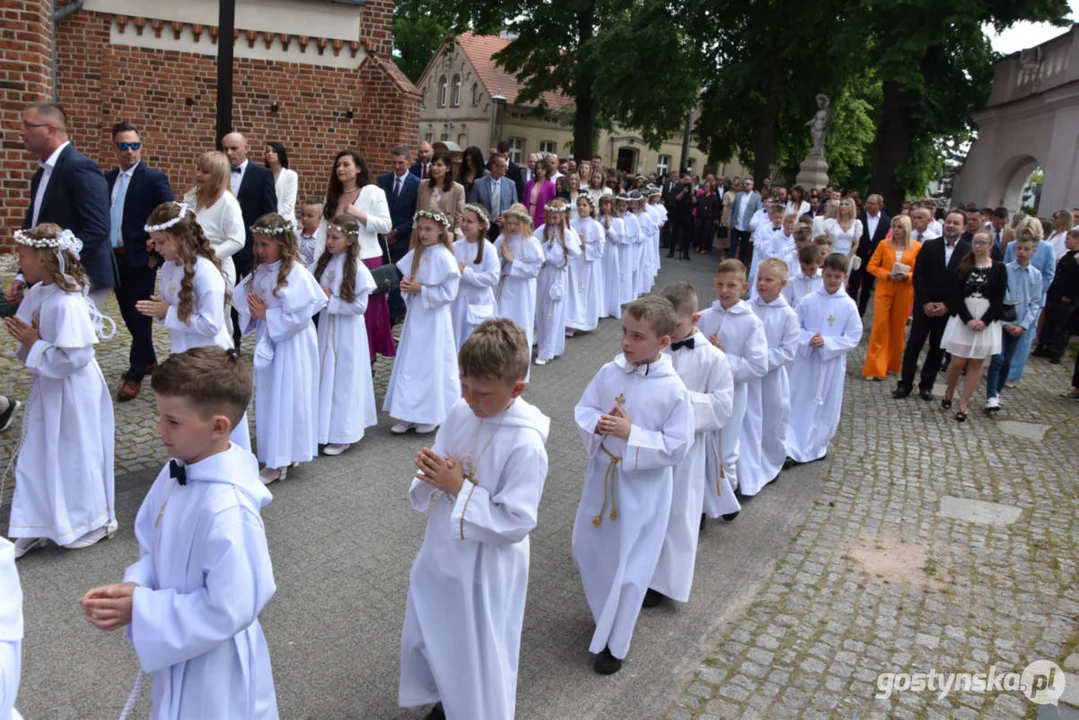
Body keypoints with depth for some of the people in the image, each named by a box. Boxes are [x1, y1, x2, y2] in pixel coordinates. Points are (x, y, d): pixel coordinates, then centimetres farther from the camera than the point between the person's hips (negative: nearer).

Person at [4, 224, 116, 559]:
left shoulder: (67, 304, -26)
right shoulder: (36, 293, 1)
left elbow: (73, 357, -29)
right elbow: (33, 335, 13)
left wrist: (35, 344, -20)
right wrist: (25, 337, -9)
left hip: (72, 391, -9)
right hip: (48, 387, 9)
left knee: (75, 458, 7)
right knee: (36, 459, 17)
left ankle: (95, 521, 27)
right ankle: (36, 527, 30)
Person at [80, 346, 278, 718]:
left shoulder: (226, 510, -33)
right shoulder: (177, 472, -7)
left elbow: (228, 610, -28)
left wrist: (139, 610, -21)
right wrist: (132, 587, -12)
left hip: (214, 670, -8)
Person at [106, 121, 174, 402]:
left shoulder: (154, 178, -9)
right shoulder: (108, 178, 9)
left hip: (140, 259, -6)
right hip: (114, 258, 6)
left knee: (140, 316, 0)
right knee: (128, 314, 15)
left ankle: (135, 376, 7)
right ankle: (148, 360, 32)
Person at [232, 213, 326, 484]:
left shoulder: (296, 274, -19)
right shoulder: (260, 271, 4)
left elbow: (298, 317, -23)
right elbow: (240, 296, 8)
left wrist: (266, 314, -15)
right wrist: (253, 310, -12)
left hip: (290, 345, -8)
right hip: (267, 341, 8)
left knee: (285, 398, 1)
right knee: (267, 397, 15)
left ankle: (278, 462, 11)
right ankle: (279, 455, 29)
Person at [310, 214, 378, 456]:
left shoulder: (357, 269, -15)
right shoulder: (323, 262, 3)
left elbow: (360, 306, -16)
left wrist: (331, 300, -16)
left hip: (347, 332, -6)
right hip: (326, 327, 6)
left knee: (344, 380, 4)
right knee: (325, 377, 13)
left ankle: (343, 435, 16)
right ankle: (325, 427, 26)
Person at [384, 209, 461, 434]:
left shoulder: (444, 257, -13)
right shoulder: (416, 254, 7)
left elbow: (448, 293, -15)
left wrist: (420, 289, -19)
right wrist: (406, 287, -7)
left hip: (435, 318, -7)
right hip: (415, 316, 7)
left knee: (432, 365, 2)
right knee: (409, 364, 8)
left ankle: (431, 415, 14)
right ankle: (409, 415, 16)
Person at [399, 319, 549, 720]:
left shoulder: (525, 445, -28)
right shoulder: (461, 412, -8)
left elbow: (514, 524, -26)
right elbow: (440, 479, 5)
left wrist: (460, 487, -28)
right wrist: (429, 471, -19)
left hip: (484, 568, -7)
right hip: (442, 551, 8)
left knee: (478, 656, 14)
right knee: (424, 638, 27)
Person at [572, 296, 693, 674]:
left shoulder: (673, 390, -19)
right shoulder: (609, 373, -6)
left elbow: (676, 447, -17)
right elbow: (582, 410, 3)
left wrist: (631, 433, -26)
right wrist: (596, 424, -19)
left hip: (642, 489, -5)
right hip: (602, 476, 5)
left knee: (628, 568, 8)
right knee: (587, 551, 19)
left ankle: (613, 643, 28)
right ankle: (606, 615, 48)